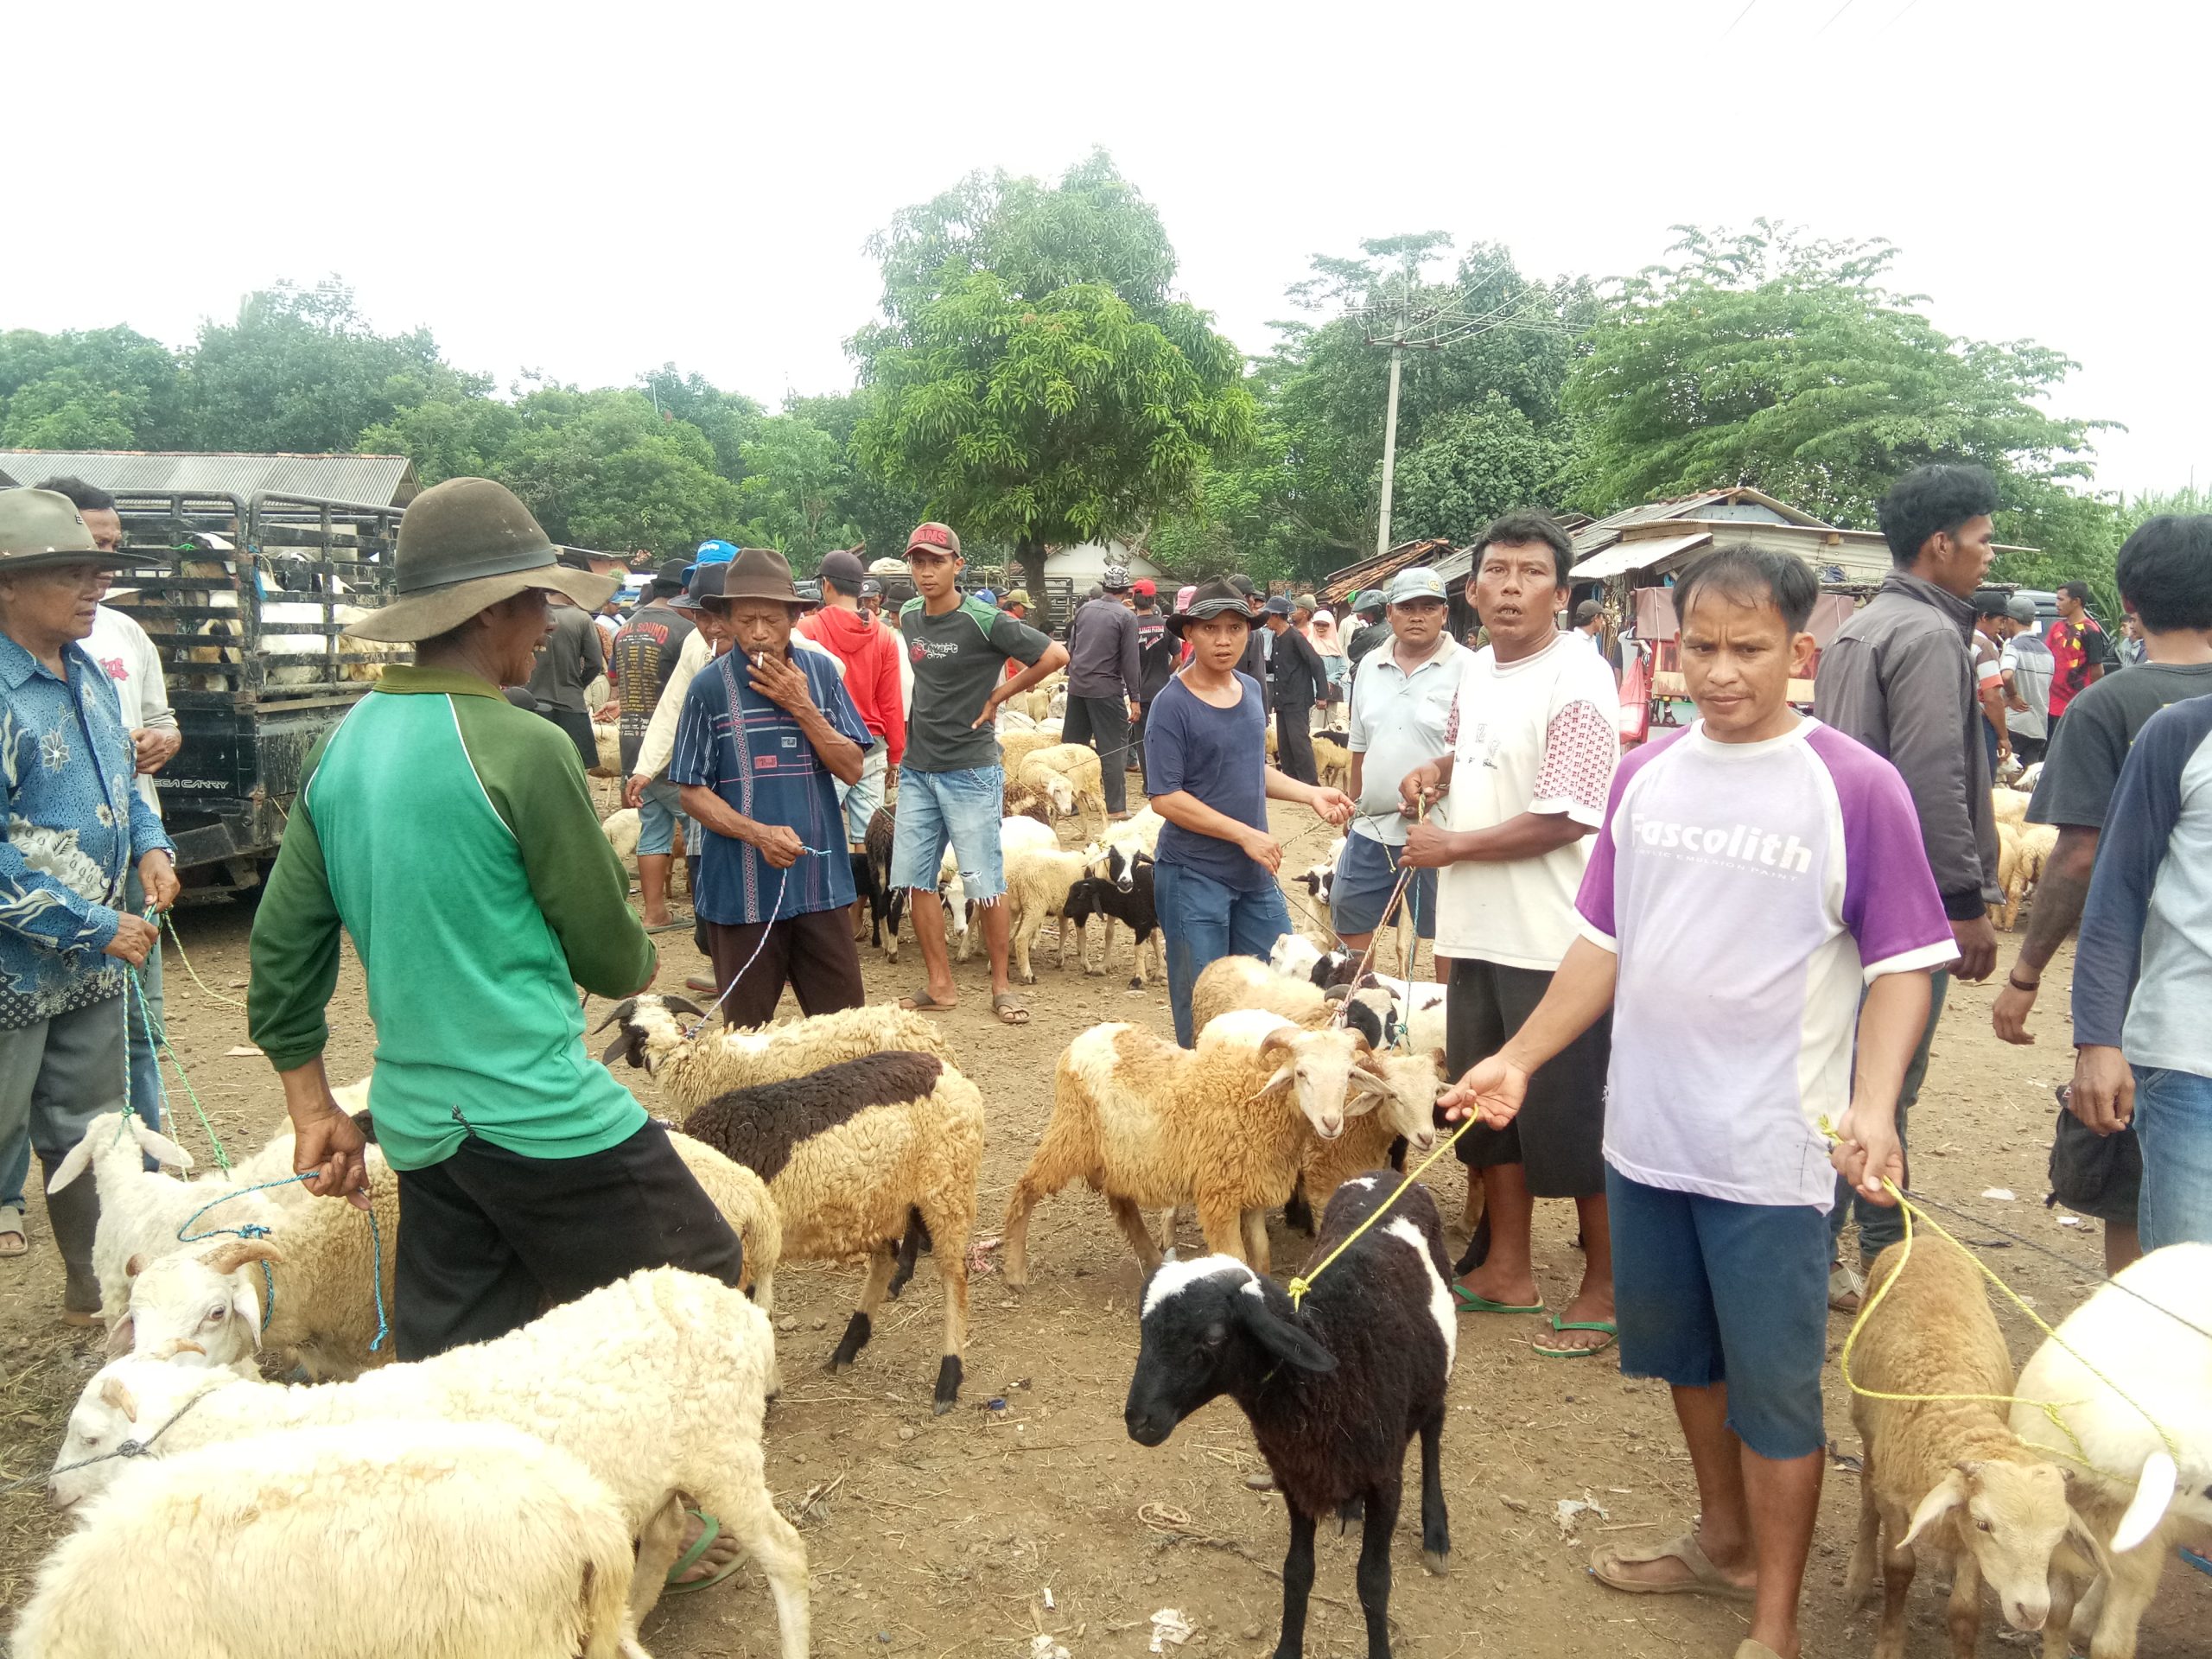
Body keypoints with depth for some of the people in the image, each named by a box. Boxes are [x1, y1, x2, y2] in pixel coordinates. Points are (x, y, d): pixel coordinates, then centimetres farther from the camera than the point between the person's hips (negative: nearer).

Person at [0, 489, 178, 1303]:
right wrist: (98, 927, -21)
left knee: (87, 1138, 20)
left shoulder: (90, 675, 7)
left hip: (92, 965, 8)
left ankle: (95, 1288, 35)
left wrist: (150, 845, 3)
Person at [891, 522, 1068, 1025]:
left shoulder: (983, 620, -12)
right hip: (917, 769, 6)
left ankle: (1001, 986, 12)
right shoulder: (908, 616, 7)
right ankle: (940, 985, 18)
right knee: (917, 879, 7)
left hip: (970, 771, -6)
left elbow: (1055, 655, -15)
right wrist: (919, 720, 11)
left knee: (984, 884, -1)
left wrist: (996, 696, -9)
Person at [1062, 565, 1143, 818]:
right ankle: (1116, 807, -1)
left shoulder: (1084, 609, 7)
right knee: (1114, 749, 0)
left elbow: (1071, 648, 13)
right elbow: (1130, 660, -10)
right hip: (1107, 690, -5)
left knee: (1071, 745, 13)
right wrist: (1134, 698, -7)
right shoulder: (1126, 616, -9)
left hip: (1077, 686, 6)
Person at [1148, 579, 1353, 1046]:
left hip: (1256, 872, 7)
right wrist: (1245, 834, -19)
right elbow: (1165, 798, -18)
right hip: (1195, 874, -7)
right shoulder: (1173, 705, -14)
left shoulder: (1251, 690, 6)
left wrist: (1311, 794, 5)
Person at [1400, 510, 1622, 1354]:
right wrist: (1436, 770, 7)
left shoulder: (1577, 682, -15)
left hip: (1554, 940, -8)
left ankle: (1605, 1288, 22)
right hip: (1479, 932, 8)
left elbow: (1568, 818, -21)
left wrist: (1452, 846, -14)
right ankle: (1507, 1270, 35)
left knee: (1571, 1117, 3)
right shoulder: (1477, 669, 9)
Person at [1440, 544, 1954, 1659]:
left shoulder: (1857, 787, -10)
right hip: (1645, 1131, 5)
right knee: (1683, 1353, 22)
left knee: (1772, 1386, 8)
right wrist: (1519, 1059, 4)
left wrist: (1873, 1105, -22)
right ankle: (1722, 1537, 46)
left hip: (1772, 1148, -5)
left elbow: (1901, 966, -8)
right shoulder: (1646, 775, 3)